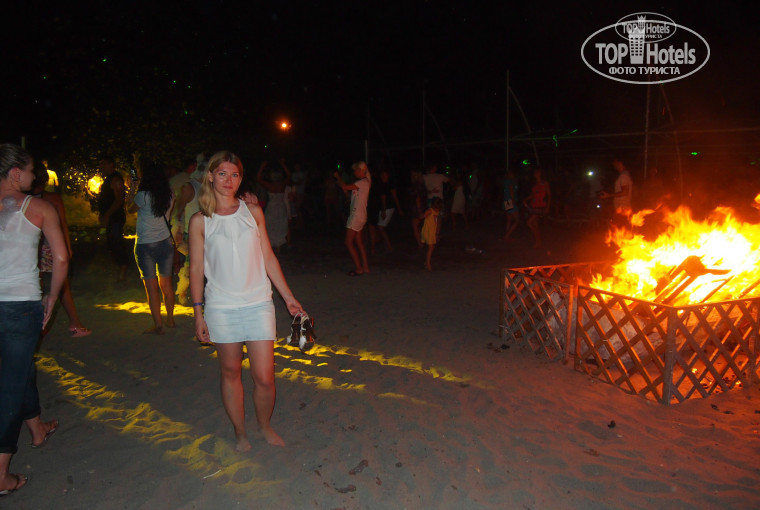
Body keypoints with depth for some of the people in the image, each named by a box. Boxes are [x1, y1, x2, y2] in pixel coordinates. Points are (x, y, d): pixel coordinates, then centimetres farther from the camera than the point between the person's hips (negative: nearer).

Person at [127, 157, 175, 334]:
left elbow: (130, 209, 4)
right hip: (166, 242, 5)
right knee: (167, 283, 14)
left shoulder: (143, 195, -13)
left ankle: (158, 325, 4)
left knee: (151, 286, 1)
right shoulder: (169, 194, 0)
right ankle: (170, 320, 23)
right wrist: (139, 165, 30)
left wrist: (132, 190, 15)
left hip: (145, 245, -5)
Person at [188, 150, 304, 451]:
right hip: (221, 308, -1)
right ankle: (240, 432, 33)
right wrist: (198, 313, 0)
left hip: (258, 304, 1)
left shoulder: (253, 212, 5)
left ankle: (265, 425, 28)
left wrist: (288, 297, 8)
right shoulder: (200, 221, 1)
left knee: (264, 378, 0)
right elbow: (196, 269, 3)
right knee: (231, 372, 12)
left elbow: (268, 258, 8)